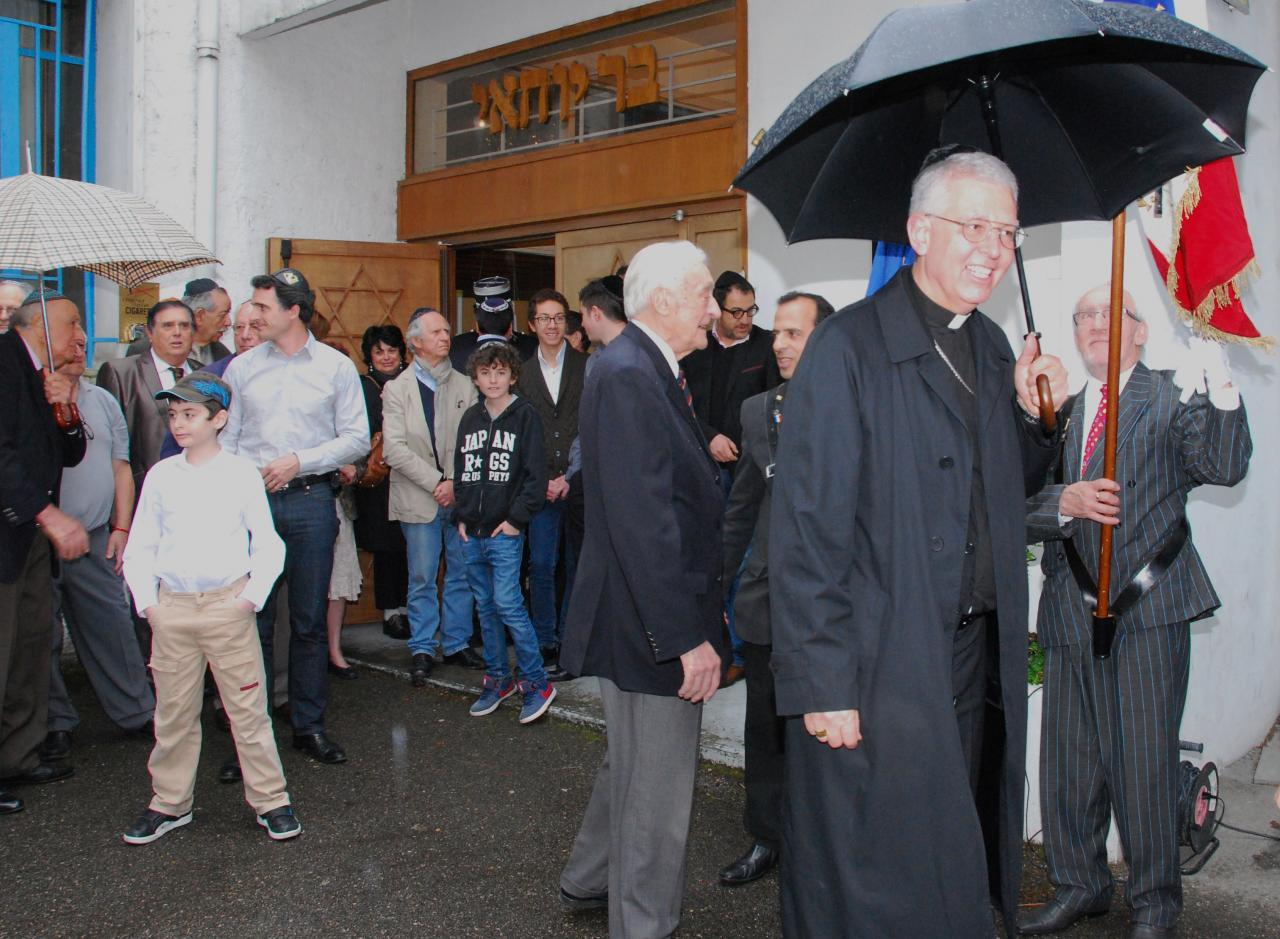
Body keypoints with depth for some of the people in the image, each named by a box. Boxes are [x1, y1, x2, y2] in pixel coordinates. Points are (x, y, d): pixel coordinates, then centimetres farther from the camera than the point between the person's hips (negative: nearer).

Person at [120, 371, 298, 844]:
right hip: (172, 609, 3)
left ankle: (270, 800, 14)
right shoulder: (161, 476, 6)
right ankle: (170, 803, 26)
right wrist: (146, 601, 1)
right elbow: (139, 547, 11)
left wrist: (253, 595, -9)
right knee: (173, 711, 11)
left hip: (229, 605, -3)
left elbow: (268, 544, 1)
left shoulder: (241, 472, -1)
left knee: (248, 707, 2)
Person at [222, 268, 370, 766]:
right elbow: (226, 437, 9)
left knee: (309, 621, 6)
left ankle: (309, 725, 17)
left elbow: (357, 438, 2)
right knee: (252, 619, 1)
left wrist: (300, 461, -8)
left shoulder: (336, 367, 4)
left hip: (311, 501, -1)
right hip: (251, 501, 1)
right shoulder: (241, 368, 9)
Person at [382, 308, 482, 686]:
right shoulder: (397, 389, 1)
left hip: (461, 496, 2)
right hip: (419, 499, -2)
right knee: (422, 579, 4)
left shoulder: (464, 386, 7)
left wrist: (455, 482, -10)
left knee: (462, 575, 8)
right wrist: (436, 482, -12)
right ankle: (422, 649, 15)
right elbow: (395, 449, -7)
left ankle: (457, 643, 20)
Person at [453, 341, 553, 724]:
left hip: (505, 532, -6)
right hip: (471, 532, 6)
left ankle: (536, 682, 0)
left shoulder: (525, 415, -4)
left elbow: (536, 474, -7)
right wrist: (460, 516, 9)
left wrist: (517, 518, -12)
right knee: (485, 607, 11)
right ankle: (497, 679, 22)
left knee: (507, 603, -10)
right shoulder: (470, 418, 12)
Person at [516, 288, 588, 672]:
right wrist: (540, 481, -2)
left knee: (578, 565, 4)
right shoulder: (522, 373, 10)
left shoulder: (587, 367, 3)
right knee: (541, 565, 0)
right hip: (541, 485, 1)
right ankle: (545, 641, 11)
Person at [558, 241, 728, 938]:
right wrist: (686, 637, -26)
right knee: (657, 785, 4)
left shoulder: (647, 371, 11)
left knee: (632, 762, 26)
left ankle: (589, 881, 44)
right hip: (651, 623, -11)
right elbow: (642, 521, -27)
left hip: (658, 619, 11)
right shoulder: (628, 376, -21)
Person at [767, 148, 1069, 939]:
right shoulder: (848, 348, -14)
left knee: (952, 871, 20)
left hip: (976, 657, 7)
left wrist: (1035, 414, 0)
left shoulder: (993, 349, 9)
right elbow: (806, 529, -16)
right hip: (878, 671, -7)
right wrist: (822, 683, -18)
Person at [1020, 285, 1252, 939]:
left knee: (1145, 760, 0)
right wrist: (1066, 500, -15)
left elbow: (1223, 466, -14)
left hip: (1149, 606, -4)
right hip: (1071, 609, 4)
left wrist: (1220, 387, -28)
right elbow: (1022, 504, 6)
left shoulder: (1171, 398, 3)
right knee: (1067, 759, 12)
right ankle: (1079, 885, 30)